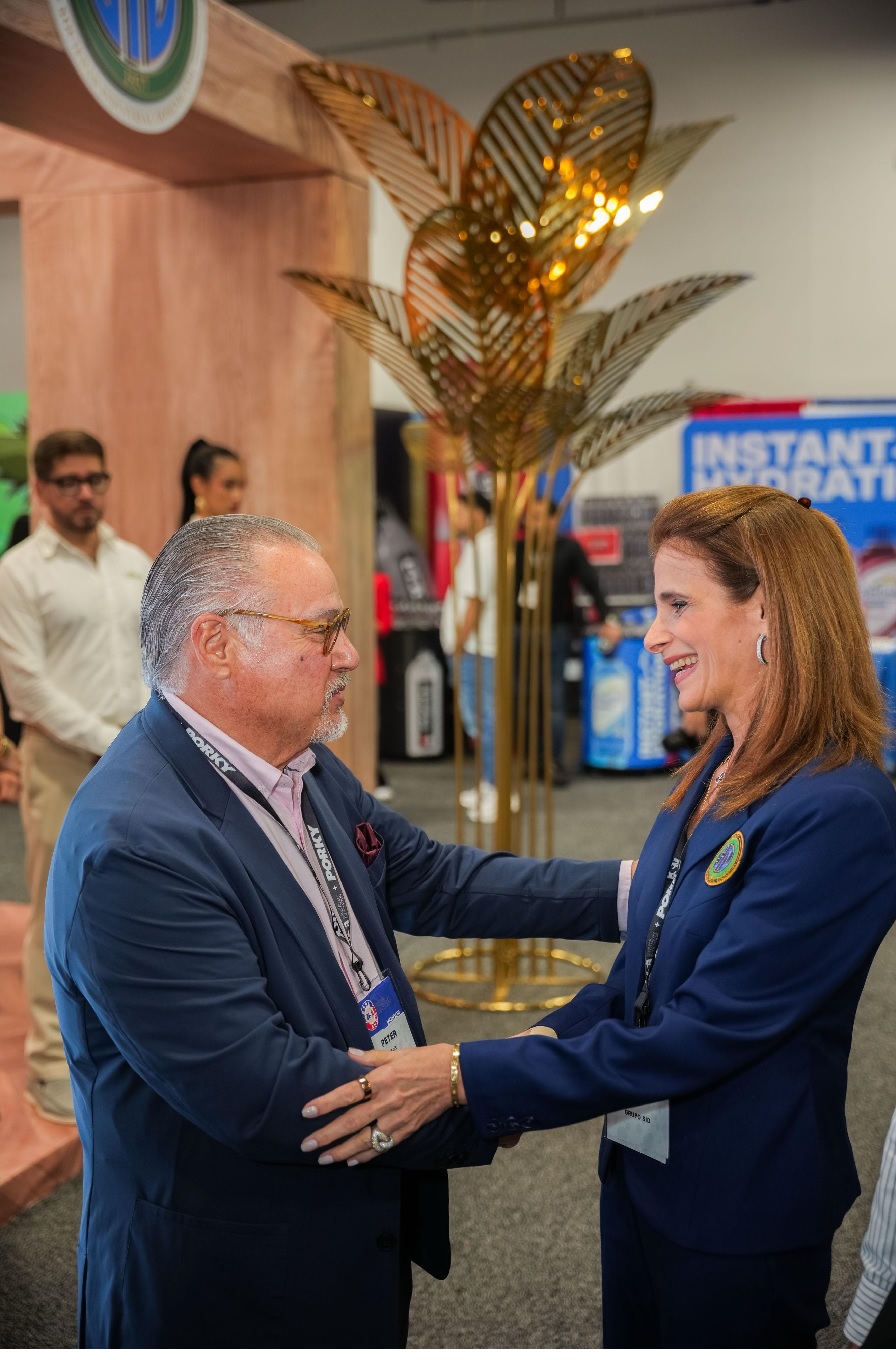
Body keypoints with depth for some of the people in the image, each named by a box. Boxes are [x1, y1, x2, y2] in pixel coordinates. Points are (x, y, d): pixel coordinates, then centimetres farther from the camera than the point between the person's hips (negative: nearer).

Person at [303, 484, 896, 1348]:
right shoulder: (721, 768, 2)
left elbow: (704, 1033, -27)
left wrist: (471, 1077, -25)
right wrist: (543, 1048, -8)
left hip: (740, 1215, -7)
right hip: (641, 1171, 7)